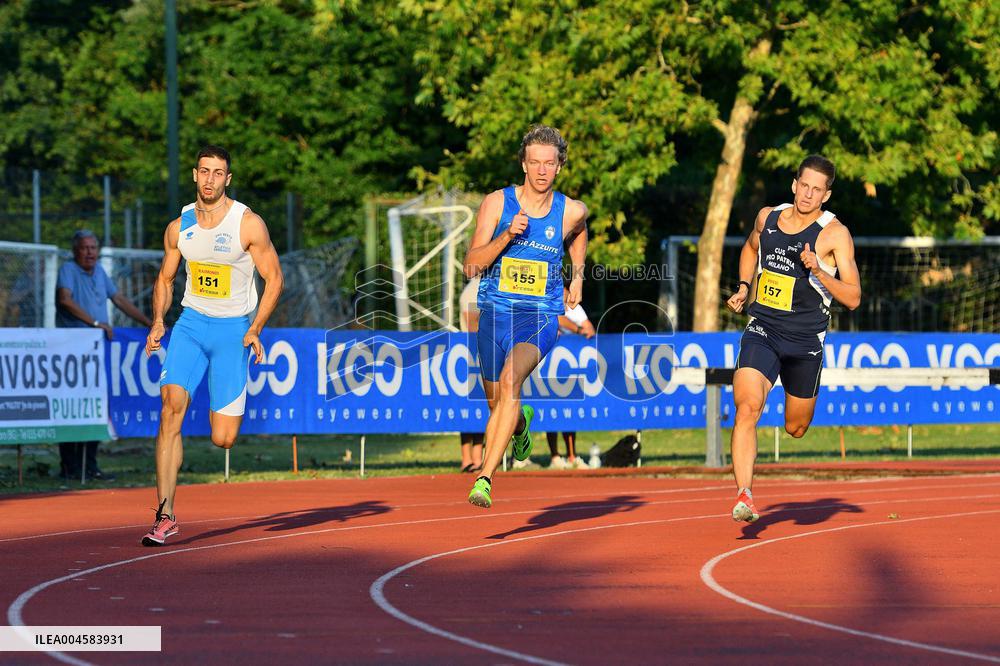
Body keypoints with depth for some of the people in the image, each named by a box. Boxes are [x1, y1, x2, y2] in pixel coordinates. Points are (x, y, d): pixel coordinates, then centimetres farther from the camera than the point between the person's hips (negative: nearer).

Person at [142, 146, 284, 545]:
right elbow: (165, 278, 17)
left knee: (223, 439, -8)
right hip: (191, 322, 3)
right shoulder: (179, 227, 3)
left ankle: (224, 412, 34)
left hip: (233, 328, -3)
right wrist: (158, 321, 0)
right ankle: (165, 515, -19)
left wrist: (255, 330, -12)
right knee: (171, 406, -20)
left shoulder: (248, 224, -8)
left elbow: (274, 278, -2)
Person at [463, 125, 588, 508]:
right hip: (495, 311, 2)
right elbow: (471, 266, -8)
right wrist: (507, 236, -21)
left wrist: (578, 275, 20)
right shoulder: (497, 203, -4)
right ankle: (521, 425, 54)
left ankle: (485, 478, -34)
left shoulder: (572, 211, 0)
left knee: (510, 380, -29)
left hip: (541, 315, -2)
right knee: (497, 405, 13)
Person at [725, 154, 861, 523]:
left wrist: (818, 271, -25)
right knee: (747, 408, -23)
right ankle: (744, 496, -27)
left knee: (795, 429, 14)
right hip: (762, 330, 1)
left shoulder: (834, 234, -9)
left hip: (805, 340, -1)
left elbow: (853, 298, -11)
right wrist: (743, 288, 13)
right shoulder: (767, 217, 3)